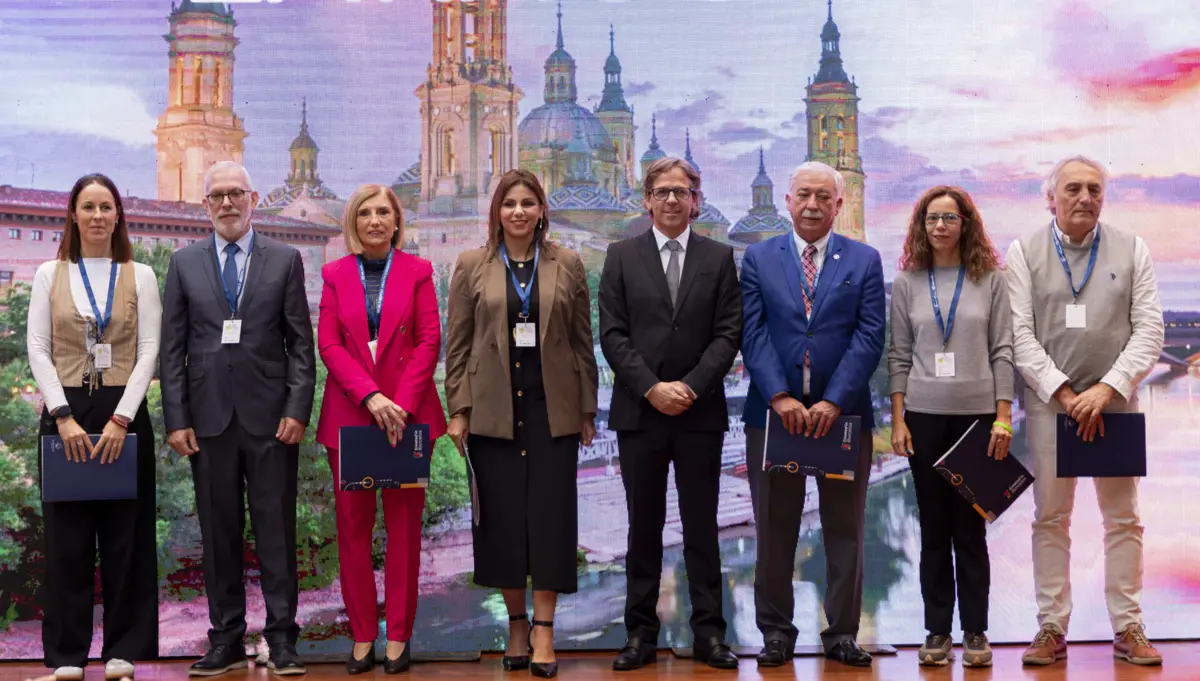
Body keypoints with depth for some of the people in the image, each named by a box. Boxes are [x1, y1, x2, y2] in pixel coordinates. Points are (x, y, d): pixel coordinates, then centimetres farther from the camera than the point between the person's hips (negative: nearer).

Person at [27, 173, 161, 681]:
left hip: (124, 413, 0)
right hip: (64, 414, 0)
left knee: (124, 534, 1)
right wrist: (64, 417, -11)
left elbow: (148, 352, -1)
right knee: (67, 536, 2)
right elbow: (38, 351, 1)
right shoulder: (50, 275, 7)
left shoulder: (140, 276, 5)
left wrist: (120, 419, -11)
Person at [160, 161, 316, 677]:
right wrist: (176, 419, -1)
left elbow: (301, 342, 3)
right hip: (209, 417, 2)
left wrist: (298, 409, -7)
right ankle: (226, 639, 16)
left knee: (276, 531, 2)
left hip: (270, 417, -1)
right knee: (218, 533, 7)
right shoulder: (184, 263, 9)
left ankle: (282, 638, 10)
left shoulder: (284, 260, 6)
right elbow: (172, 348, 7)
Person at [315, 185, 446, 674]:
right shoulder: (335, 274, 7)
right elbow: (328, 344, -1)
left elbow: (429, 340, -2)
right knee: (353, 524, 3)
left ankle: (398, 635, 8)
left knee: (404, 523, 2)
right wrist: (370, 396, -14)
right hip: (348, 413, 1)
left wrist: (401, 402, -13)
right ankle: (362, 635, 10)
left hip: (407, 412, -1)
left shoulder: (417, 271, 5)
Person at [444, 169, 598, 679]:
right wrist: (457, 410, -2)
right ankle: (515, 623, 17)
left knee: (550, 514, -1)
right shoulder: (471, 266, 4)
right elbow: (457, 344, 3)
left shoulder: (567, 265, 5)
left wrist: (588, 409, 3)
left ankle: (543, 628, 6)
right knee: (502, 517, 4)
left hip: (552, 408, 0)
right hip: (493, 409, 0)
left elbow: (583, 341, 6)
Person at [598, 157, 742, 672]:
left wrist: (691, 386, -12)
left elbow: (728, 334, 0)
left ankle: (709, 633, 11)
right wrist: (651, 387, -12)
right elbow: (613, 334, -1)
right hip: (639, 411, 0)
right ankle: (641, 633, 12)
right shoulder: (622, 257, 6)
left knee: (701, 526, 5)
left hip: (700, 412, 0)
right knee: (644, 527, 6)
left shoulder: (719, 258, 6)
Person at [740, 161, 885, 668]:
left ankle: (842, 633, 16)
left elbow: (870, 336, -4)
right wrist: (779, 397, -15)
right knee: (774, 530, 6)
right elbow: (752, 333, -2)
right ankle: (776, 632, 16)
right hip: (773, 412, 0)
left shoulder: (865, 261, 5)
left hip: (843, 413, 0)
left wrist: (833, 401, -14)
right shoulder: (758, 258, 6)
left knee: (844, 530, 7)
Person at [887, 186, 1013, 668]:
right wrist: (898, 420, -1)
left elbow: (1002, 350, 2)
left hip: (977, 413, -1)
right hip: (924, 415, 1)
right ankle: (937, 631, 11)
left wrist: (1004, 415, -5)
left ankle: (975, 631, 11)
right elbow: (899, 355, 5)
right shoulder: (907, 282, 6)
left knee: (970, 526, 2)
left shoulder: (990, 279, 3)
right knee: (934, 526, 5)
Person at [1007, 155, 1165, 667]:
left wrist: (1108, 388, -13)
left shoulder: (1131, 249, 5)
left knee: (1123, 519, 5)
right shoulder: (1024, 252, 3)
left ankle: (1128, 628, 13)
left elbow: (1149, 329, 0)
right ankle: (1052, 629, 11)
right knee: (1050, 520, 4)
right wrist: (1065, 393, -12)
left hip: (1116, 399, 1)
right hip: (1049, 401, -1)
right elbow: (1020, 334, -3)